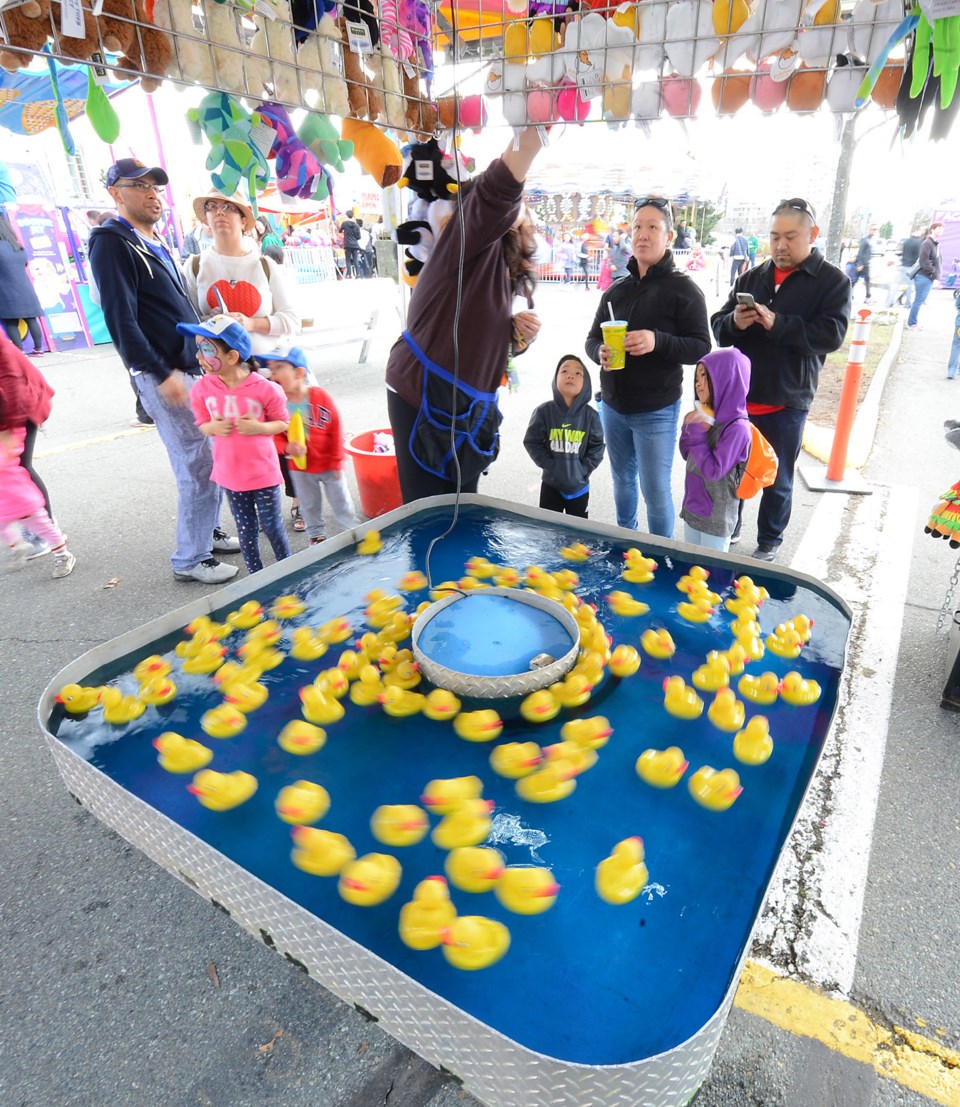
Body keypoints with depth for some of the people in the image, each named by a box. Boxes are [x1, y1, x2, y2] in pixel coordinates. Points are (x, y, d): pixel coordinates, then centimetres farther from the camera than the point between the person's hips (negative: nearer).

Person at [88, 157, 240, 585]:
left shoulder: (154, 242, 19)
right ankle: (190, 559, 4)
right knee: (197, 466, -8)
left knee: (212, 458, 13)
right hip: (165, 376, -9)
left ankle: (209, 532, 28)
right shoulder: (111, 241, -7)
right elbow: (120, 318, -15)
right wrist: (161, 374, -19)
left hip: (196, 368, 9)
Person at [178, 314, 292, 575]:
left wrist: (259, 427, -22)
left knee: (272, 527, 9)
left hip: (263, 473, -3)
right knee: (246, 529, 15)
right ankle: (255, 575, 30)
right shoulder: (202, 388, -5)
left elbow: (283, 422, -4)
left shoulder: (264, 389, -15)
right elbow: (201, 423, 7)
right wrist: (212, 427, -16)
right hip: (229, 474, 3)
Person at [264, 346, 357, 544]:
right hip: (300, 468, 2)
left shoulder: (320, 396, -17)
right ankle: (316, 537, 37)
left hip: (328, 465, -2)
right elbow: (276, 435, -5)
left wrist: (337, 460, -8)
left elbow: (335, 429, -10)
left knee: (341, 502, 12)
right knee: (309, 506, 18)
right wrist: (287, 448, -27)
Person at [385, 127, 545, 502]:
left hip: (468, 406, 9)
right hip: (425, 397, -9)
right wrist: (534, 132, -45)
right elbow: (496, 190, -31)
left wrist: (517, 333, 2)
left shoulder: (503, 263, 17)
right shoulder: (466, 236, -8)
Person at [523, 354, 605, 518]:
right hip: (551, 484, -1)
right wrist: (549, 465, -13)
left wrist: (583, 469, -12)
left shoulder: (590, 415, -9)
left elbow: (597, 447, -2)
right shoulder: (544, 411, -11)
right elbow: (532, 442, -7)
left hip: (579, 485, 1)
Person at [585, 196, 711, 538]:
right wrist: (599, 352, -11)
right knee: (622, 479, 19)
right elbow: (592, 339, 13)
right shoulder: (616, 290, 11)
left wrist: (658, 341, -29)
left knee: (655, 490, 0)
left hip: (656, 411, -6)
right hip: (613, 406, 6)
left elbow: (701, 347, -12)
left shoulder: (682, 288, -6)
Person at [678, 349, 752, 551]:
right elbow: (687, 454, 11)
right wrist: (690, 428, -7)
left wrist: (697, 432, -22)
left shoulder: (737, 427, -21)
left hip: (716, 517, -7)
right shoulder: (707, 417, 1)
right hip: (692, 508, 8)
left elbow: (713, 470, -24)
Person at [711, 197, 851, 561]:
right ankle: (728, 529, 34)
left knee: (778, 481, 9)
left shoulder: (833, 281, -1)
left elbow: (831, 334, -15)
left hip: (786, 404, -3)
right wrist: (734, 322, -17)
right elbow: (718, 327, 6)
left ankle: (768, 543, 26)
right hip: (737, 397, 4)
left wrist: (777, 324, -26)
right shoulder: (751, 277, 9)